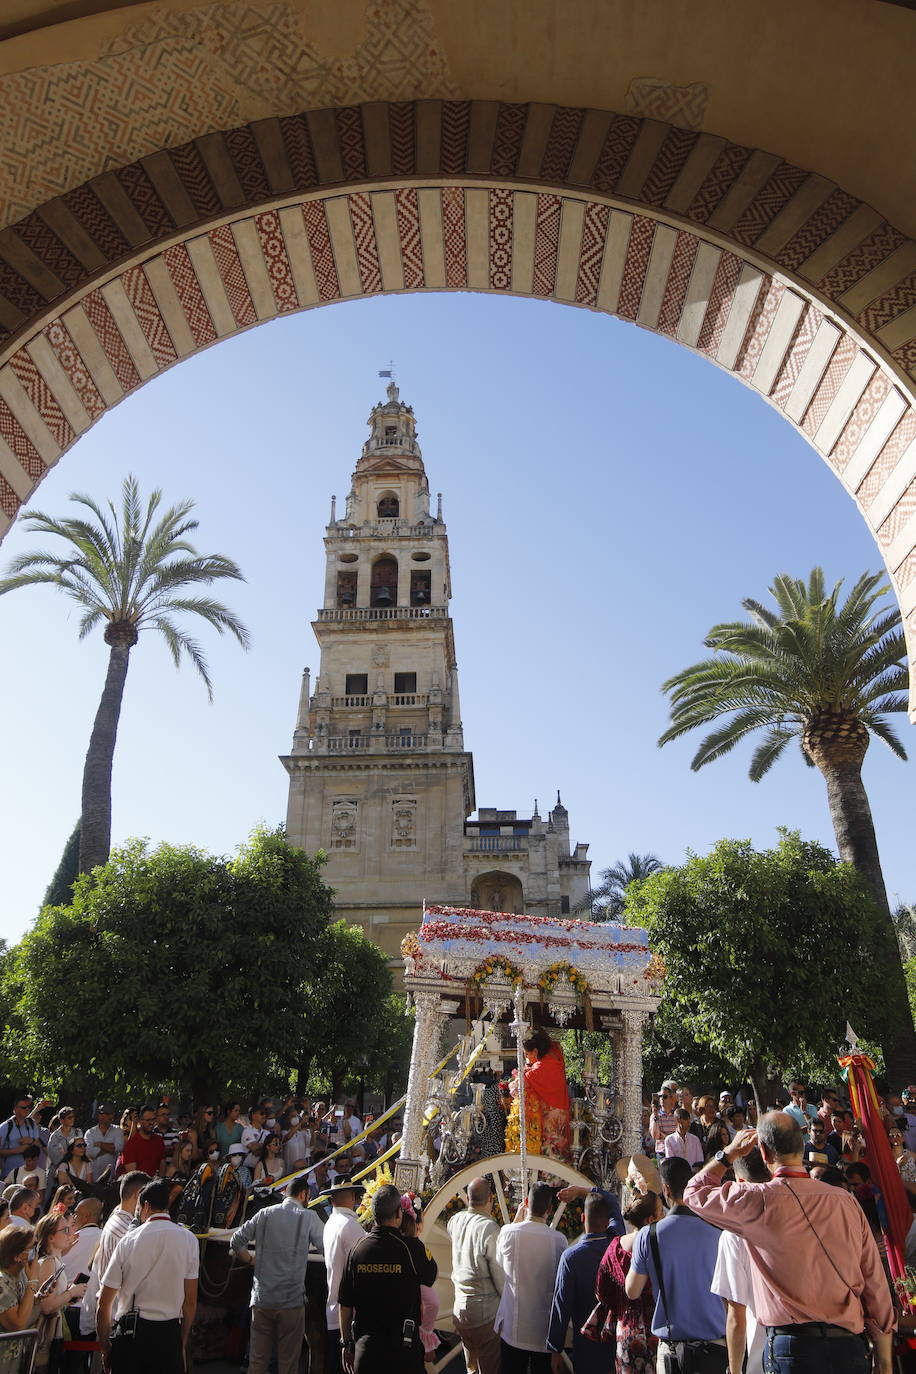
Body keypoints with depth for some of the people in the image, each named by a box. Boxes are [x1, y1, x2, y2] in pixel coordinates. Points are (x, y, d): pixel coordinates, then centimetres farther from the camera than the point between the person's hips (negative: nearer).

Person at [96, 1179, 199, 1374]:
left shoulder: (128, 1241, -4)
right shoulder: (189, 1241, -2)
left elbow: (104, 1304, 0)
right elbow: (190, 1301, 1)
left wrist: (105, 1345, 13)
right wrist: (183, 1344, 11)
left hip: (130, 1335, 0)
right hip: (169, 1335, 0)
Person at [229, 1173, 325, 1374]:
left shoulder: (265, 1214, 4)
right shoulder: (309, 1217, -5)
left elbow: (236, 1241, 6)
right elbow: (328, 1250, -5)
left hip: (261, 1299, 3)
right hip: (291, 1300, -3)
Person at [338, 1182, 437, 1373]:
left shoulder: (358, 1249, -6)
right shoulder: (411, 1247, -16)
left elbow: (345, 1304, 2)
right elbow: (431, 1277, 4)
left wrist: (346, 1343, 15)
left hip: (365, 1343, 3)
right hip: (404, 1343, -2)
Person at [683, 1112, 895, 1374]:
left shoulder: (758, 1200, -11)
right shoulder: (846, 1201, -1)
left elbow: (694, 1192, 5)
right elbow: (876, 1284, 3)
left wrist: (730, 1153, 13)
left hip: (794, 1345, -4)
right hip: (851, 1347, 4)